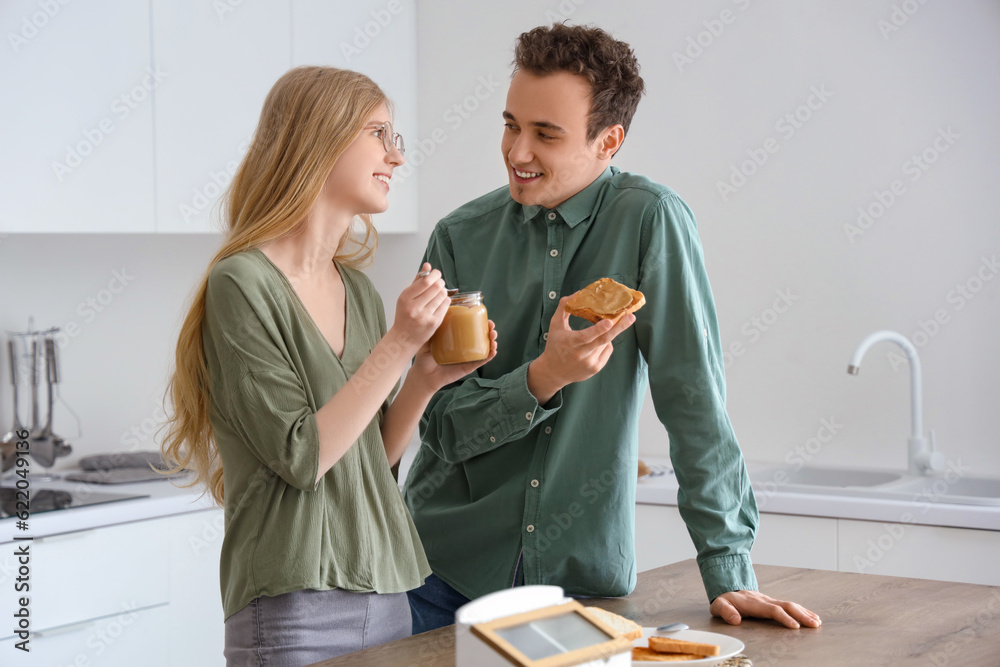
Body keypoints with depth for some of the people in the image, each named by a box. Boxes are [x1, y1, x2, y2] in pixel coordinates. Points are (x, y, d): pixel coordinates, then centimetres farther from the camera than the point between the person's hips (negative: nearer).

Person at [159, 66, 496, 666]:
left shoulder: (357, 289, 10)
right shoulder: (242, 284, -12)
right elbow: (302, 458, -17)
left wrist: (426, 379, -2)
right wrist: (398, 346, -16)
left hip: (385, 593, 7)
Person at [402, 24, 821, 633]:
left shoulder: (649, 222, -11)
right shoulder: (460, 237, -4)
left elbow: (695, 398, -12)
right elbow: (442, 427, -7)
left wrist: (728, 569, -15)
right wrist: (543, 377, -24)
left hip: (582, 575, -2)